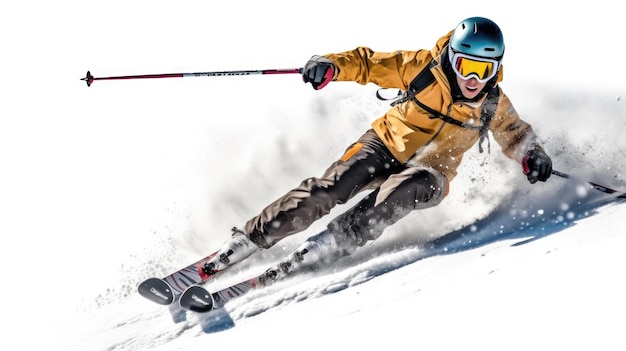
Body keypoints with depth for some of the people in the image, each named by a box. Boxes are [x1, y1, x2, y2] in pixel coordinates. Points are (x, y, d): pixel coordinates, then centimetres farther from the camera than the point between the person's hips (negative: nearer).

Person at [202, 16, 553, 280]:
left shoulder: (494, 104, -7)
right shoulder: (425, 66, -13)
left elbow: (515, 133, 12)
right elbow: (369, 63, -8)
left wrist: (532, 154, -10)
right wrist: (332, 65, -28)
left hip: (429, 173, 1)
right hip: (386, 146, 0)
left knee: (403, 190, -36)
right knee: (330, 187, -24)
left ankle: (315, 253, -36)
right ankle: (245, 241, -16)